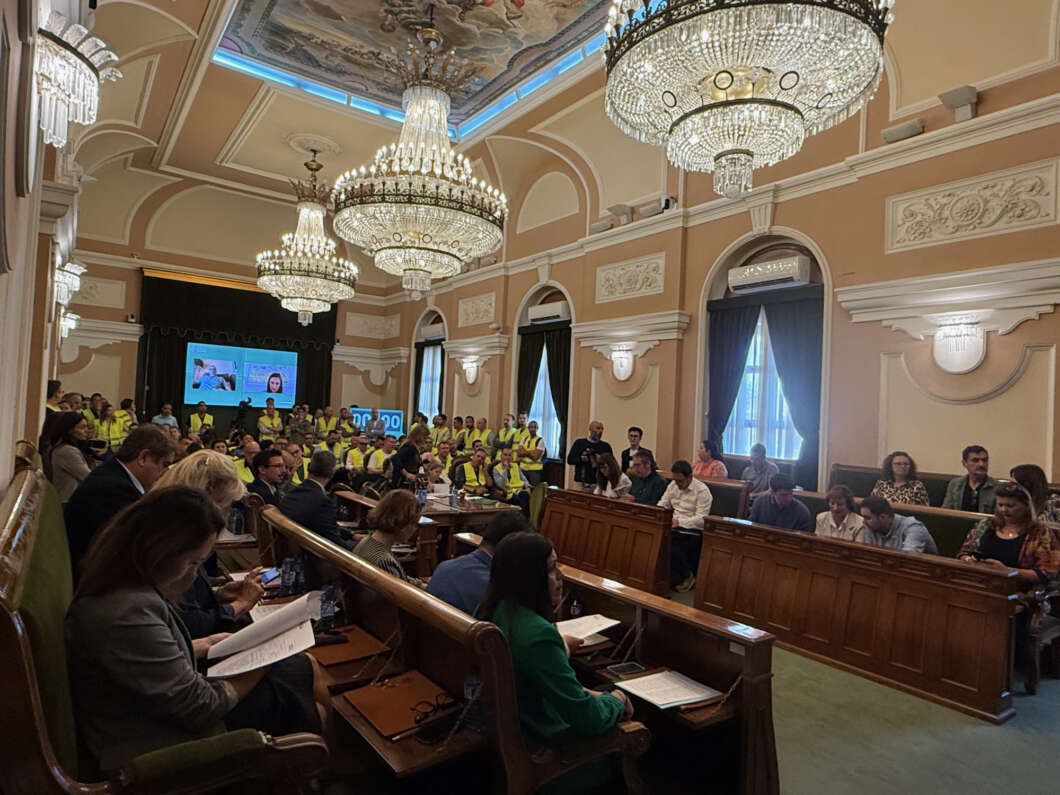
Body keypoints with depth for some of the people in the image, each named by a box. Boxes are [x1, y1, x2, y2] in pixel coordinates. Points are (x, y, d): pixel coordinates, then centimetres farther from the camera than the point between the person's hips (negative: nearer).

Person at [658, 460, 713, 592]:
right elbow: (662, 505, 18)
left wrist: (679, 522, -24)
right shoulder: (673, 485, 12)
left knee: (674, 550, -31)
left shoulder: (702, 491, -9)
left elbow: (701, 519, -15)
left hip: (693, 531, -6)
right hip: (675, 527, 6)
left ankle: (687, 576, 2)